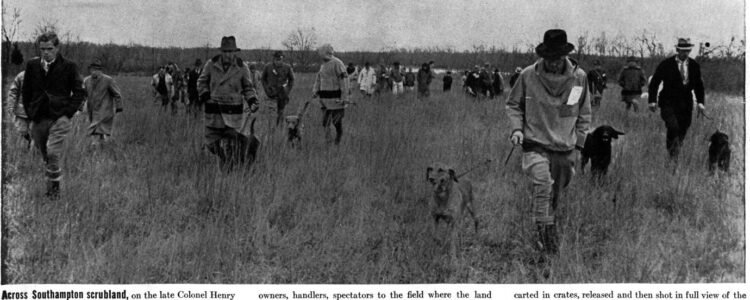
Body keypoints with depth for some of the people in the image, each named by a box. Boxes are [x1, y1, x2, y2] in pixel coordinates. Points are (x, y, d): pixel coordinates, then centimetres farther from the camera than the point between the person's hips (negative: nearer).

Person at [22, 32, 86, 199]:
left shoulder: (68, 67, -2)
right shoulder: (32, 66, 6)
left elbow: (79, 92, 3)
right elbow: (26, 91, 16)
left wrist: (69, 112, -6)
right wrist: (29, 112, 7)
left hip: (60, 117, -4)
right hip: (38, 119, 4)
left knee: (53, 153, -17)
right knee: (45, 156, 10)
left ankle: (55, 187, -3)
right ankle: (51, 187, 25)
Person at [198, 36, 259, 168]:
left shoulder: (242, 67, -4)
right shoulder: (211, 65, -3)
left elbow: (248, 88, 7)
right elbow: (202, 81, 12)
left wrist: (253, 102, -9)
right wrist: (205, 97, -4)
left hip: (233, 111, -1)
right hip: (214, 111, 2)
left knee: (230, 146, -3)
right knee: (211, 144, 6)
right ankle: (222, 155, 38)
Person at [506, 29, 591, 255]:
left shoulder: (579, 77, 0)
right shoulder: (528, 76, -6)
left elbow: (584, 113, 14)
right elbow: (513, 105, 8)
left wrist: (578, 141, 9)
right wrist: (516, 128, -8)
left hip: (565, 150, 3)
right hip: (536, 145, -3)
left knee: (555, 196, 13)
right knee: (543, 185, -27)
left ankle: (546, 239, 34)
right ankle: (546, 232, -25)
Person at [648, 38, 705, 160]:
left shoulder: (694, 66, 6)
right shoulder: (666, 64, -4)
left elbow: (698, 85, 14)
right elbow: (654, 82, 0)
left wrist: (700, 102, 2)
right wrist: (652, 100, -7)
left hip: (686, 105, 4)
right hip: (668, 103, -4)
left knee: (682, 132, 4)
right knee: (673, 127, -21)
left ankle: (676, 154, 19)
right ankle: (672, 155, -11)